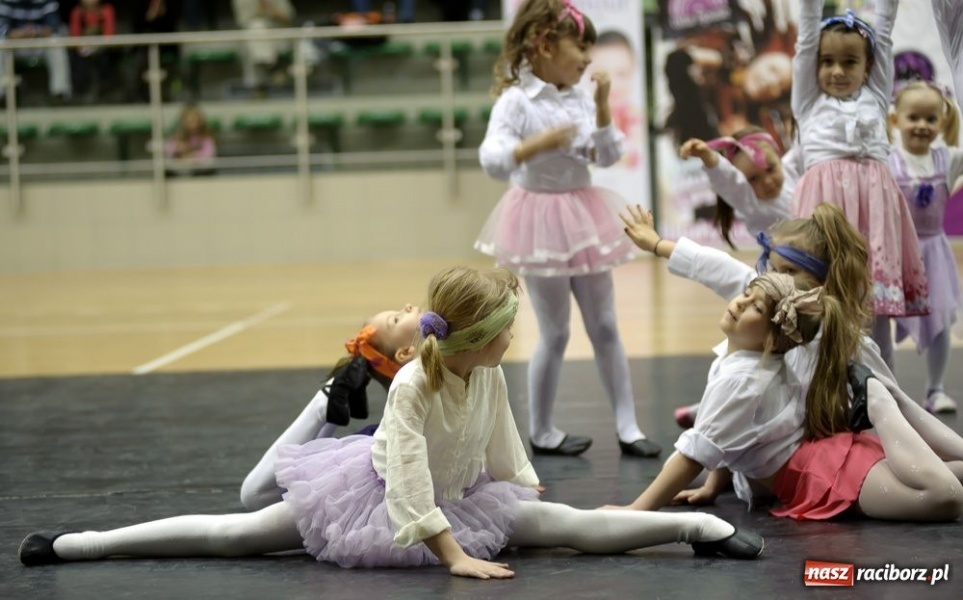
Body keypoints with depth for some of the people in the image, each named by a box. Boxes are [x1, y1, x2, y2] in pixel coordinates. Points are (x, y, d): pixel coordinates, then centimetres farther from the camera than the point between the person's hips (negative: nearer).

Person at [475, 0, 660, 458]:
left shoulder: (580, 99, 5)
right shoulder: (516, 101, -13)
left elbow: (608, 157, 4)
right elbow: (492, 161, -25)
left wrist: (602, 107, -7)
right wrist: (539, 143, -38)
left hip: (583, 217, 6)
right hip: (542, 220, -6)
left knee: (605, 328, 9)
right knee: (554, 334, 2)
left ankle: (627, 427, 15)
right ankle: (540, 432, 17)